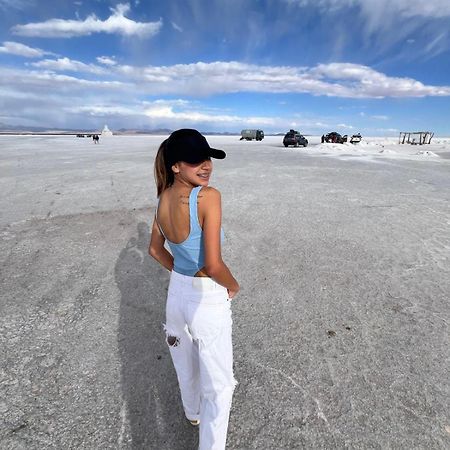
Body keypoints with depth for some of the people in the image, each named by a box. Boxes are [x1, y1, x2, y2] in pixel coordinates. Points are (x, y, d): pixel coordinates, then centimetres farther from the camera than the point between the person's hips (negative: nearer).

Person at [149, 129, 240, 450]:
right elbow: (214, 266, -28)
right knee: (218, 383, 17)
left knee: (186, 362, 32)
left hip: (177, 293, 8)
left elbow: (155, 249, 6)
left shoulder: (164, 197, -5)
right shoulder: (209, 196, -27)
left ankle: (193, 412, 61)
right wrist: (234, 286, -8)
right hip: (209, 301, -7)